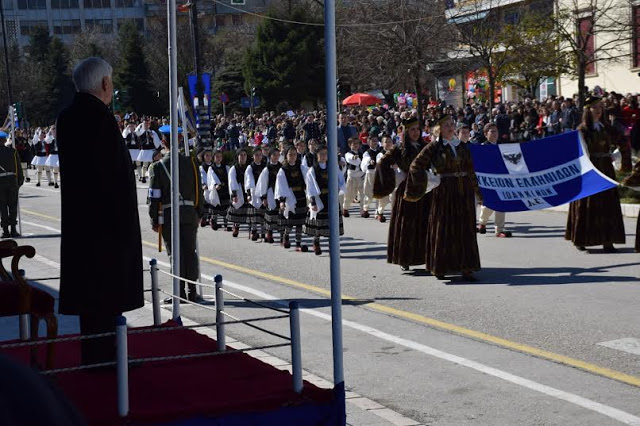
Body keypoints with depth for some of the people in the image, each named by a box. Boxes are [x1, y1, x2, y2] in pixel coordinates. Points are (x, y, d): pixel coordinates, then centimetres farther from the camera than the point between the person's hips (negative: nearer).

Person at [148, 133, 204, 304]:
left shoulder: (157, 167, -6)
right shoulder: (191, 163, 2)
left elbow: (154, 197, -6)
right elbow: (199, 190, 6)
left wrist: (154, 220, 2)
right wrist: (199, 213, 15)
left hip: (168, 215, -2)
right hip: (190, 213, 2)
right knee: (190, 251, 6)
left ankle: (180, 291, 4)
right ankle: (193, 291, 8)